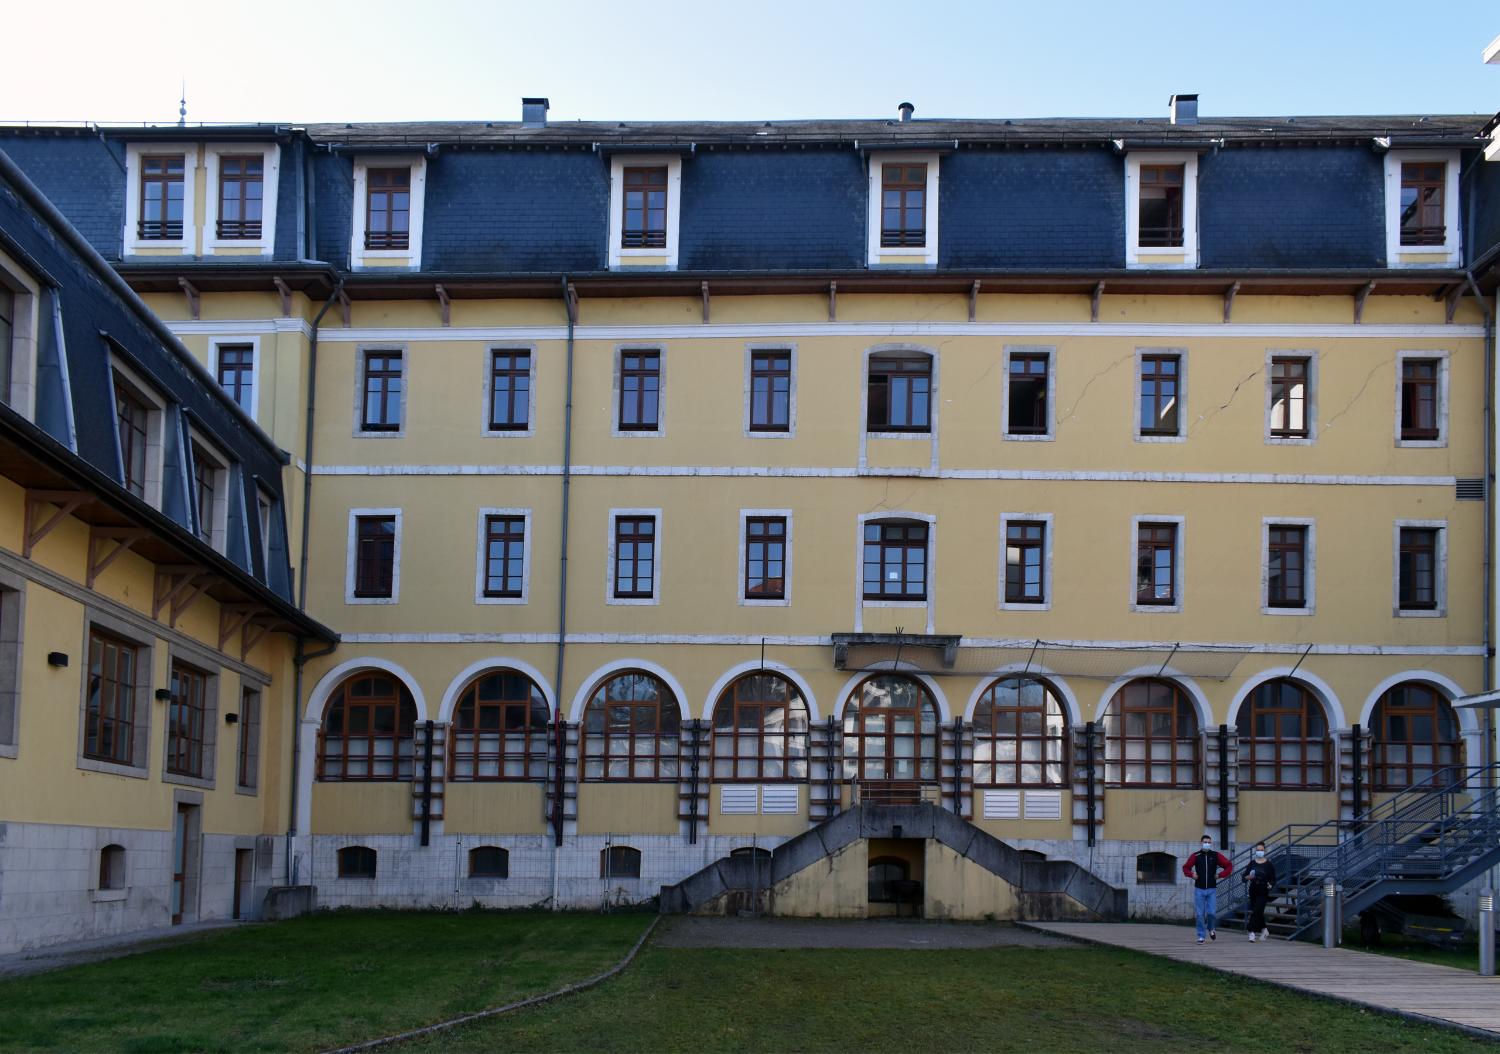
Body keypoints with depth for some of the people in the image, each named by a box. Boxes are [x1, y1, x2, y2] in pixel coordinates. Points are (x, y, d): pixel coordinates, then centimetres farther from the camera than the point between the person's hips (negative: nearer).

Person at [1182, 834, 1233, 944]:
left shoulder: (1216, 856, 3)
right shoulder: (1196, 856, 3)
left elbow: (1229, 866, 7)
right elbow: (1186, 868, 11)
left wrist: (1220, 875, -4)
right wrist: (1191, 874, -7)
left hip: (1212, 889, 0)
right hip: (1199, 889, 0)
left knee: (1211, 913, -6)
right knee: (1199, 914, -1)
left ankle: (1211, 929, 25)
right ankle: (1201, 936, 8)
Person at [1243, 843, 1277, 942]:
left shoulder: (1269, 865, -2)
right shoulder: (1252, 864, 6)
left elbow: (1273, 879, -1)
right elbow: (1245, 877, 6)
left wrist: (1271, 885, -21)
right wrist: (1248, 877, -16)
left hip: (1263, 893, -4)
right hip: (1253, 892, 4)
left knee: (1257, 911, -12)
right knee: (1258, 912, 12)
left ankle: (1252, 932, -12)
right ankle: (1264, 930, 32)